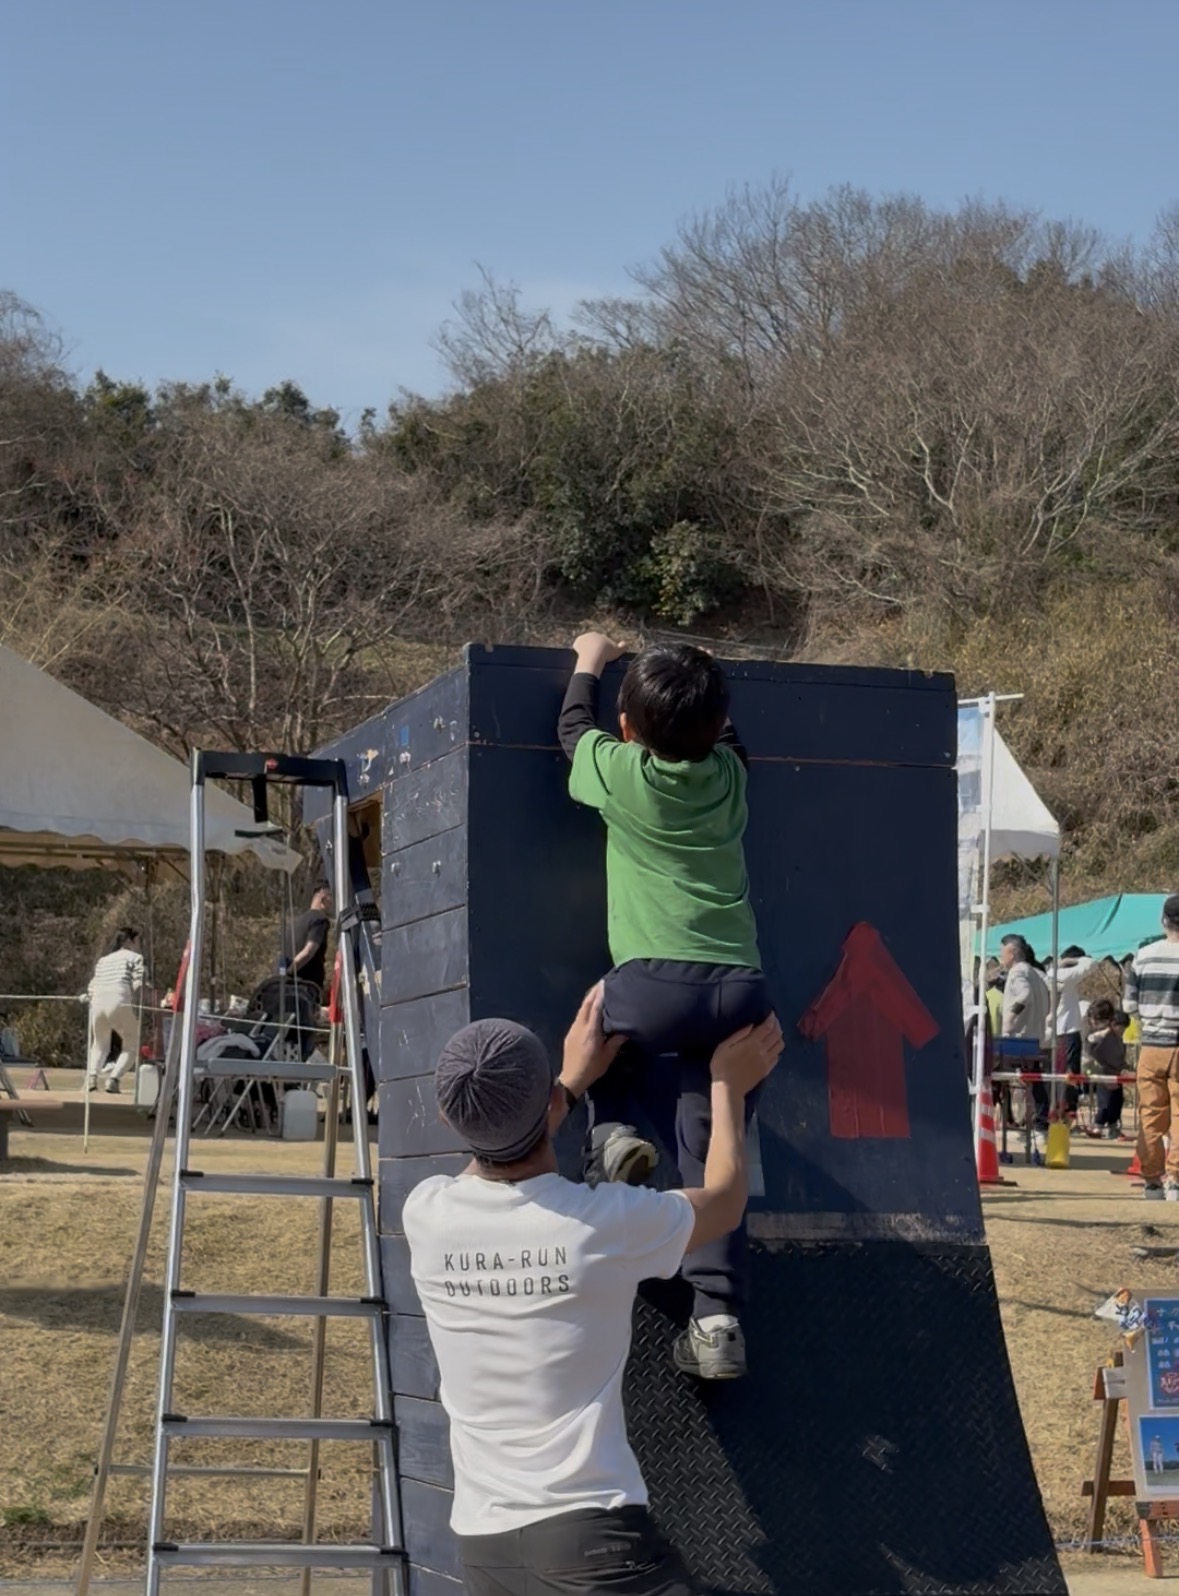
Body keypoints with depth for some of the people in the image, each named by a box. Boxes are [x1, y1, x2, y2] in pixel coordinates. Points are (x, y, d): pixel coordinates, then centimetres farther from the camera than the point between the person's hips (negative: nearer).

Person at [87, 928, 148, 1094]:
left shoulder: (103, 960, 27)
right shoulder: (135, 958, 10)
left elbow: (91, 988, 20)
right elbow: (139, 985, -4)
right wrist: (139, 1007, 2)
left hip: (98, 1004, 5)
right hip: (120, 1004, -5)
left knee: (99, 1045, 25)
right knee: (131, 1046, 11)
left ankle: (92, 1075, 1)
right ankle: (114, 1078, -9)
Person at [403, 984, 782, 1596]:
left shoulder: (426, 1214, 0)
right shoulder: (608, 1222, -11)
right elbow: (723, 1201, 12)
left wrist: (573, 1081, 37)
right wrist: (729, 1085, 27)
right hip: (589, 1534, -5)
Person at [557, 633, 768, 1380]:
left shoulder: (618, 772, 5)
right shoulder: (730, 773, 13)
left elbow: (575, 729, 28)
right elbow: (723, 736, 39)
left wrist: (589, 665, 44)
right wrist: (697, 689, 52)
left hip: (655, 984, -3)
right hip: (741, 988, 3)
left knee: (597, 1028, 30)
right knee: (712, 1157, 6)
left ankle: (612, 1132, 3)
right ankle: (719, 1316, -4)